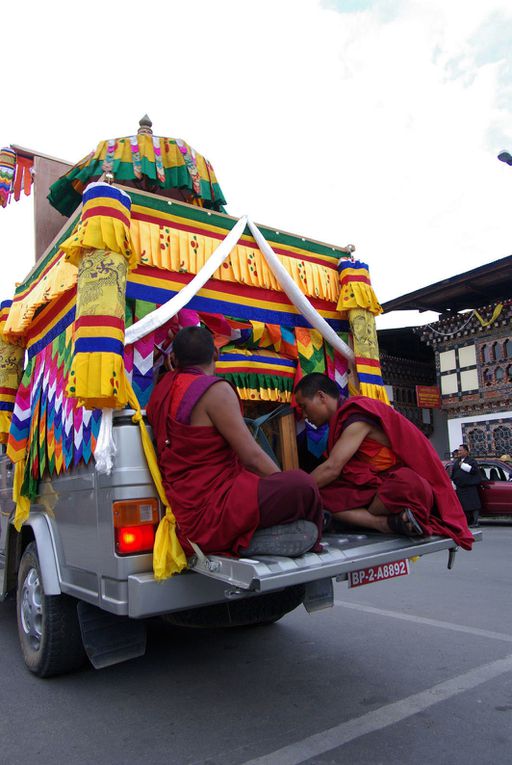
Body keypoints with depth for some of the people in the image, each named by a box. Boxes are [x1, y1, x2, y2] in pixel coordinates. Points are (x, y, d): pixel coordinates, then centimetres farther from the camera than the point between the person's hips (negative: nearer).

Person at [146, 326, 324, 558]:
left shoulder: (163, 388, 10)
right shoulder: (215, 390, -13)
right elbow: (252, 457, -14)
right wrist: (287, 487, -1)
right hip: (209, 516, -9)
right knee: (301, 485, -17)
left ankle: (246, 538, 8)